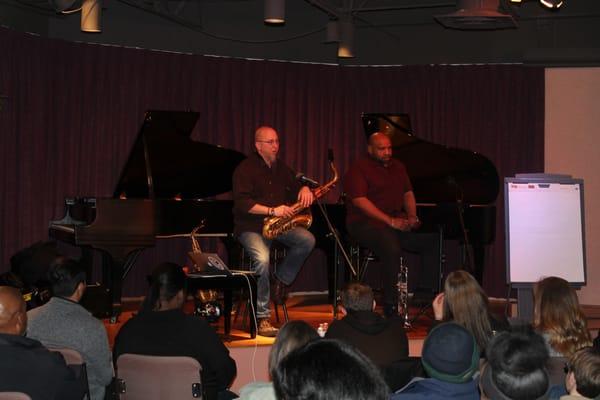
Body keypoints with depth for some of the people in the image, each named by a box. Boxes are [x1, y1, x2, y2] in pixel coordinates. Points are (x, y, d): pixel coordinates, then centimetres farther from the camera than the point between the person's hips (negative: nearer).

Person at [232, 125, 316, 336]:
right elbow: (242, 203, -19)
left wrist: (304, 189, -4)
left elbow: (295, 188, 22)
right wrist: (272, 211, -28)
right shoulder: (245, 169, -8)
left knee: (307, 240, -21)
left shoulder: (281, 168, 14)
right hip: (251, 226, -6)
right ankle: (262, 318, -24)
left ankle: (281, 279, -1)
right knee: (262, 259, -33)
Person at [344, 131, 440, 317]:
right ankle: (390, 305, -31)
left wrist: (412, 217, -1)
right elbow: (360, 200, -14)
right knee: (391, 246, -37)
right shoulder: (358, 169, -3)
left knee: (433, 240, -14)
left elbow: (408, 194, 21)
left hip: (398, 223, 7)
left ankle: (427, 290, -11)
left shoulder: (397, 167, 20)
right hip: (366, 223, -7)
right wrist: (390, 221, -21)